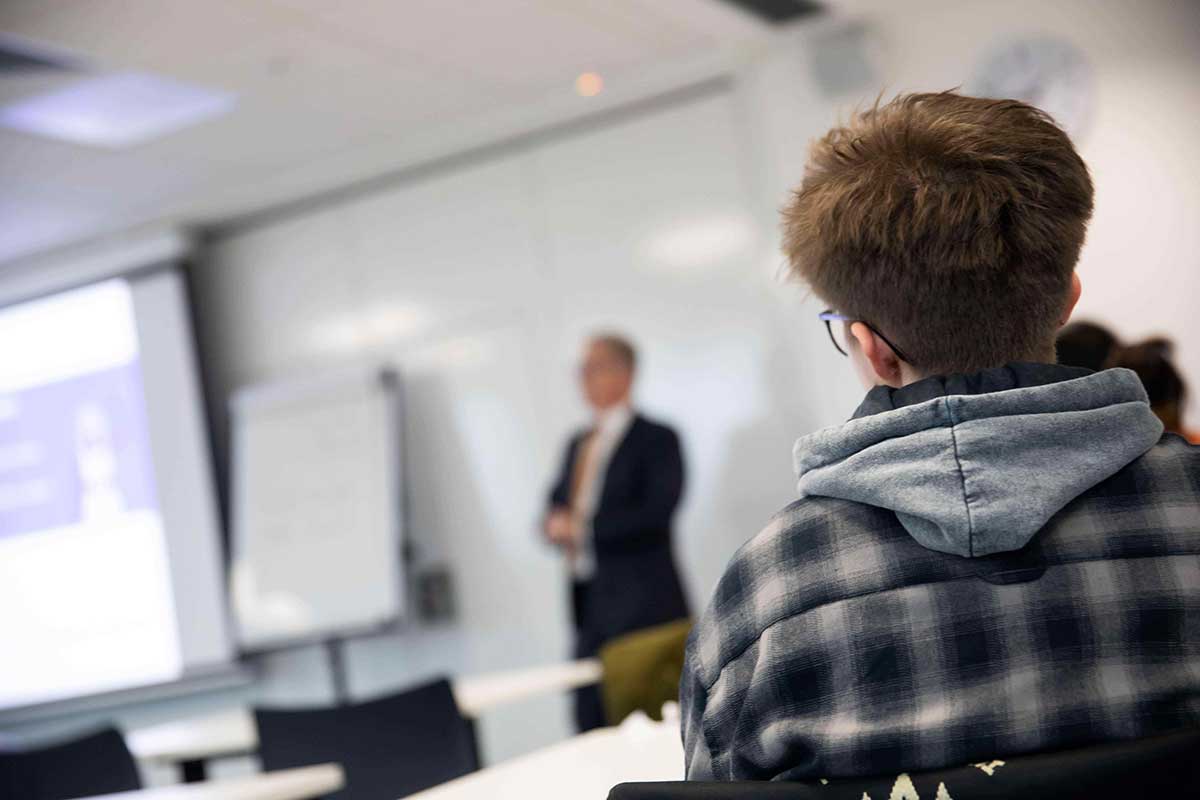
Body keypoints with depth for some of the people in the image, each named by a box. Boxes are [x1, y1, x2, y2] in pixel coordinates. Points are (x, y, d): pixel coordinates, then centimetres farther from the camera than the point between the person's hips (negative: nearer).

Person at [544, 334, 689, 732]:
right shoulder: (578, 444, 19)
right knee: (589, 719, 5)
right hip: (591, 605, 7)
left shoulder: (657, 439, -3)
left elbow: (657, 512, -15)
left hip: (643, 606, -7)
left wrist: (585, 528, -18)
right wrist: (557, 526, -3)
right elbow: (557, 505, 21)